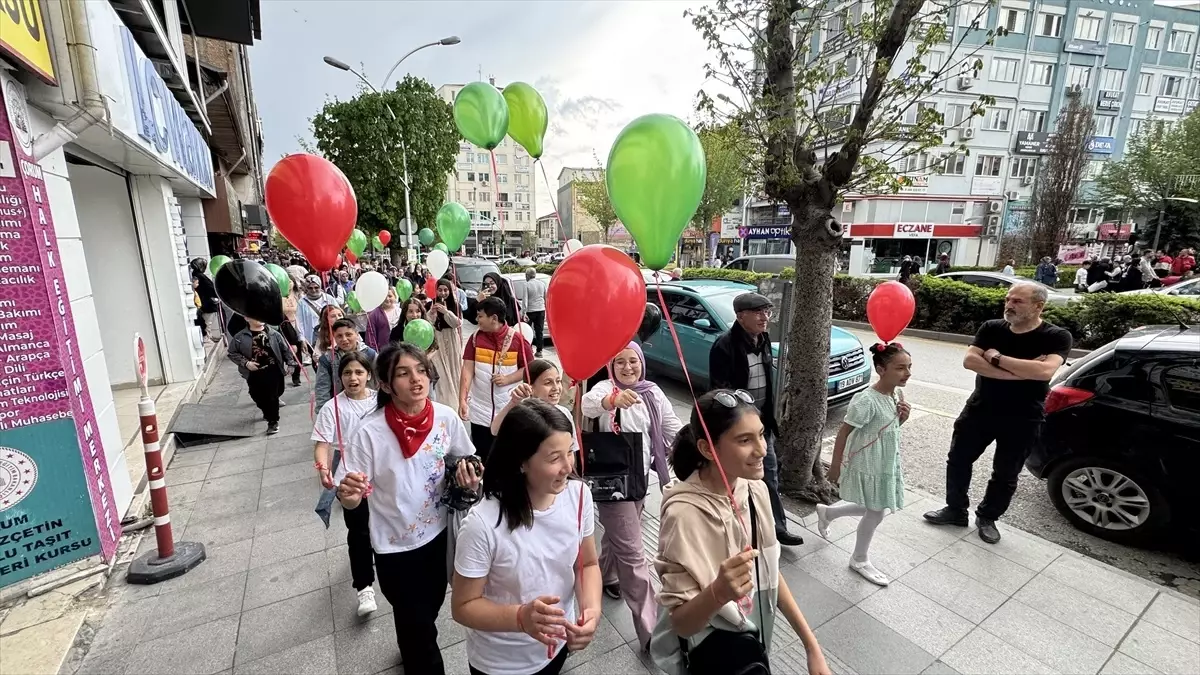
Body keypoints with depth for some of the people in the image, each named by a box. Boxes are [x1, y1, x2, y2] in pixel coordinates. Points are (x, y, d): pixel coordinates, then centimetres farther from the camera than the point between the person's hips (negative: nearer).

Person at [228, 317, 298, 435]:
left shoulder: (272, 333, -1)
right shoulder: (240, 337, -2)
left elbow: (285, 348, 4)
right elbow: (232, 353, 4)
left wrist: (290, 362, -1)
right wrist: (245, 363, -10)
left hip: (272, 370, -2)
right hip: (254, 373, 2)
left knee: (272, 396, -2)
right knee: (258, 397, 13)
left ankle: (273, 422, 12)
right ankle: (268, 413, 42)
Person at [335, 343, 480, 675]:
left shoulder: (446, 417, -14)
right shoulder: (369, 432, -24)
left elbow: (463, 461, 4)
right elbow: (350, 501, -19)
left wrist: (466, 473, -17)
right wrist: (348, 494, -40)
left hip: (438, 534, 4)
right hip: (396, 547, -4)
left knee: (430, 610, 28)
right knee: (421, 632, 14)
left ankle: (411, 647, 60)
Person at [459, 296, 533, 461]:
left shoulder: (517, 338, -7)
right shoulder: (475, 337, 0)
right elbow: (467, 369, -4)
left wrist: (508, 379, -16)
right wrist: (462, 400, -13)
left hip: (509, 410, -2)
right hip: (480, 411, 2)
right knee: (482, 457, 11)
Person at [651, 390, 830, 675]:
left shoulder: (755, 490, -10)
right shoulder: (685, 513, -29)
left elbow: (770, 573, 3)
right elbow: (681, 623, -21)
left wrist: (811, 645, 4)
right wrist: (719, 592, -39)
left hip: (753, 633, 6)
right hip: (710, 645, -6)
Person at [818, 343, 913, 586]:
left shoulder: (896, 395, -1)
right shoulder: (866, 400, -27)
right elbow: (844, 432, -20)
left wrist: (902, 417, -9)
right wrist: (835, 466, -16)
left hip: (886, 465, 8)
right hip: (867, 467, -8)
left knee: (872, 510, 20)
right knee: (875, 513, 6)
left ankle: (826, 512, 43)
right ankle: (859, 559, 31)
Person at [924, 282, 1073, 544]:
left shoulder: (1056, 337, -11)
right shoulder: (991, 328, -3)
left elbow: (1044, 371, -29)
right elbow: (969, 360, -17)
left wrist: (997, 358, -21)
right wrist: (1020, 372, -24)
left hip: (1022, 419, -2)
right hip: (979, 409, 3)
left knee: (1005, 475, 11)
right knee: (958, 460, 9)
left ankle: (987, 518, 32)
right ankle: (955, 510, 27)